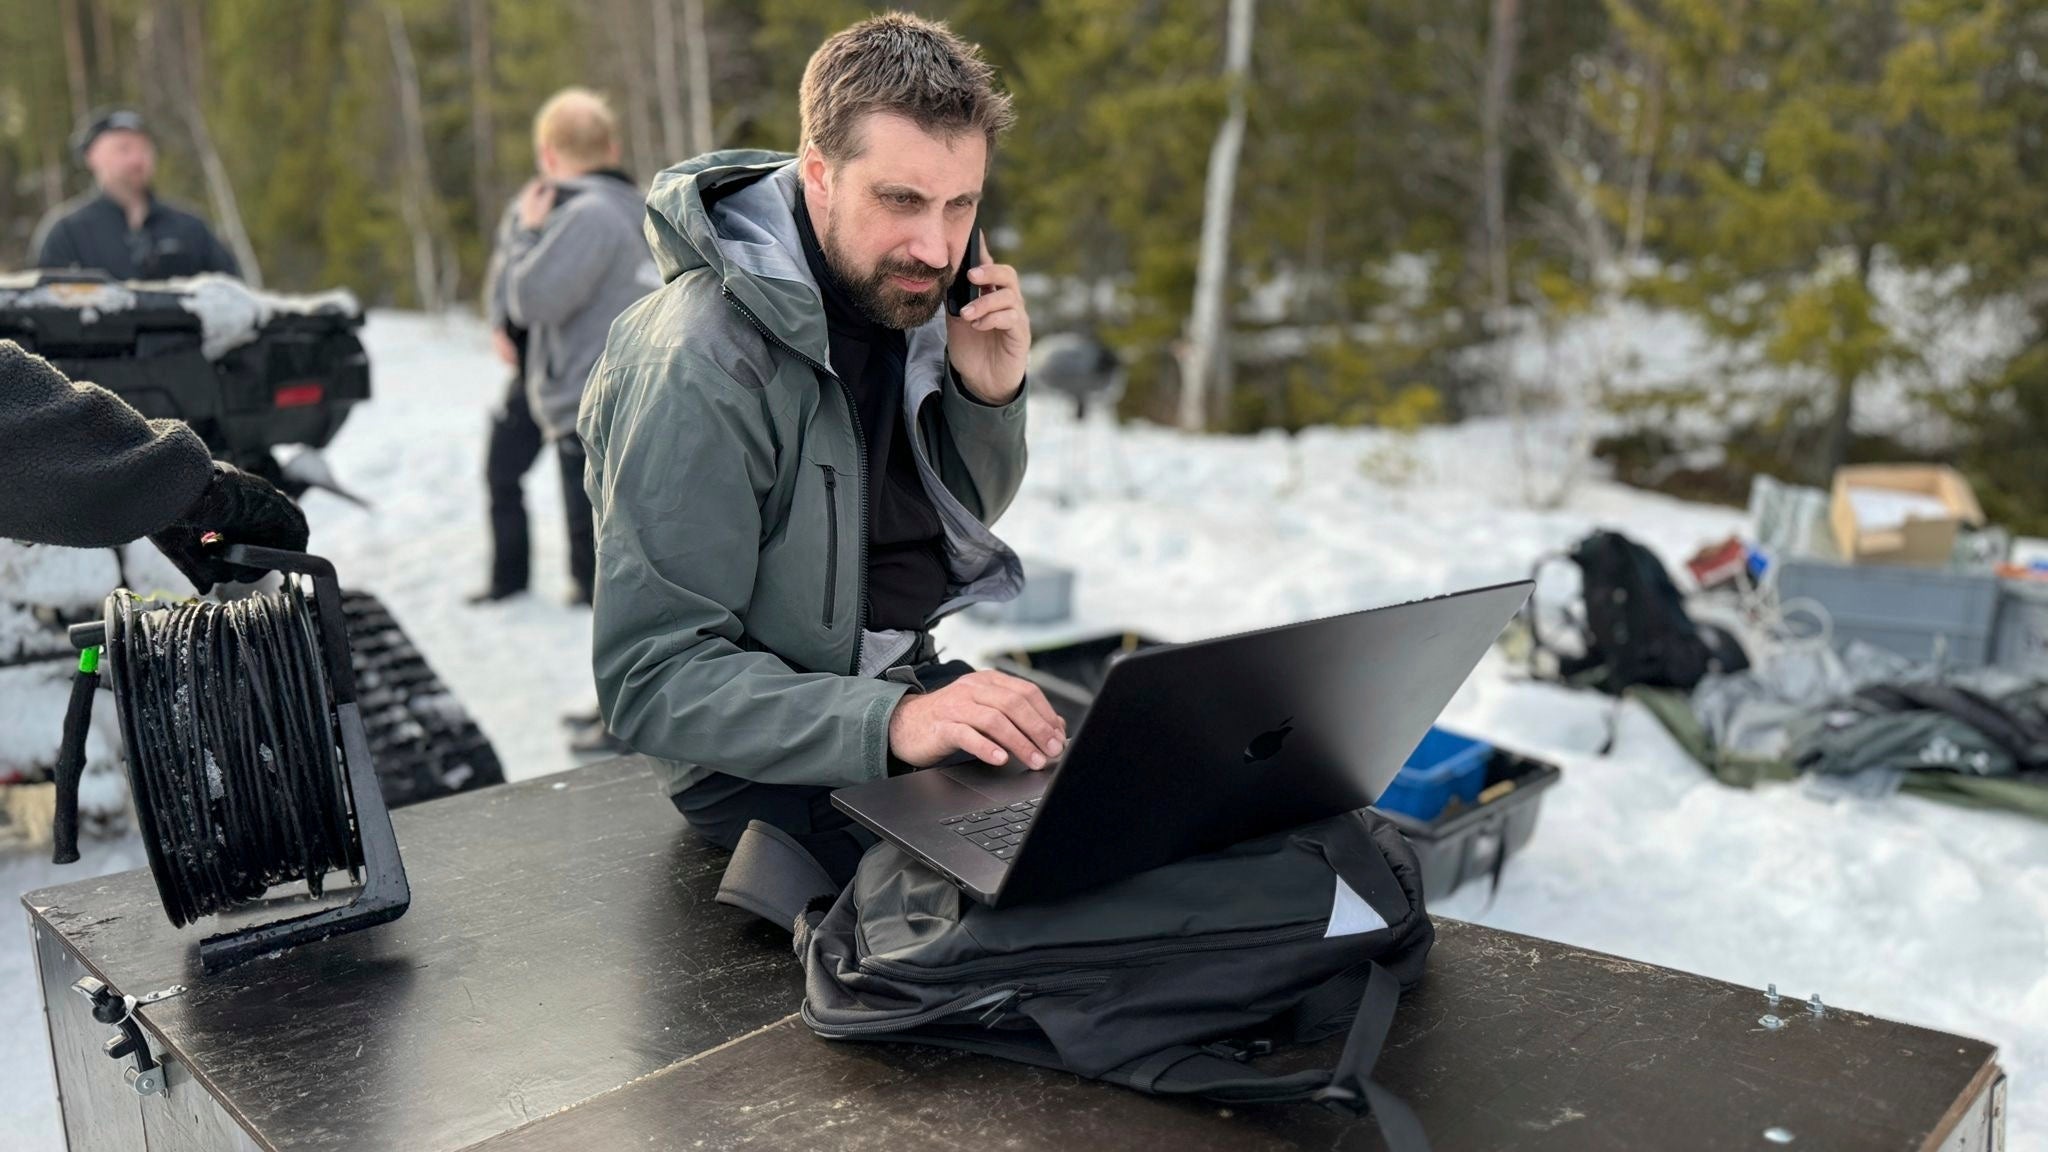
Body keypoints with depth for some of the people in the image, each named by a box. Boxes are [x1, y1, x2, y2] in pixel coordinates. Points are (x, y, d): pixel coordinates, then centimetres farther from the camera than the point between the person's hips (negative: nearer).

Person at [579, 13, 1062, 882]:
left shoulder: (903, 293, -3)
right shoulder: (697, 368, -24)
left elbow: (965, 517, 12)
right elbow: (652, 680, -24)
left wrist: (990, 395, -10)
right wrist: (891, 722, -36)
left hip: (910, 678, 7)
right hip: (768, 761, -7)